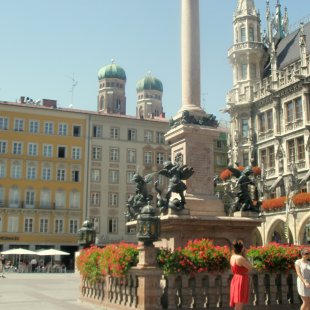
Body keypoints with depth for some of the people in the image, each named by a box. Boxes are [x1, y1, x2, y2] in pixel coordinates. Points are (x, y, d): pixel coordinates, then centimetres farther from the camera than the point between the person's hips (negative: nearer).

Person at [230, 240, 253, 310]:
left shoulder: (233, 257, 9)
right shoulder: (240, 258, -18)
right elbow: (250, 267, -10)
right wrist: (244, 256, -6)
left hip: (236, 281, 10)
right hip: (241, 282, -10)